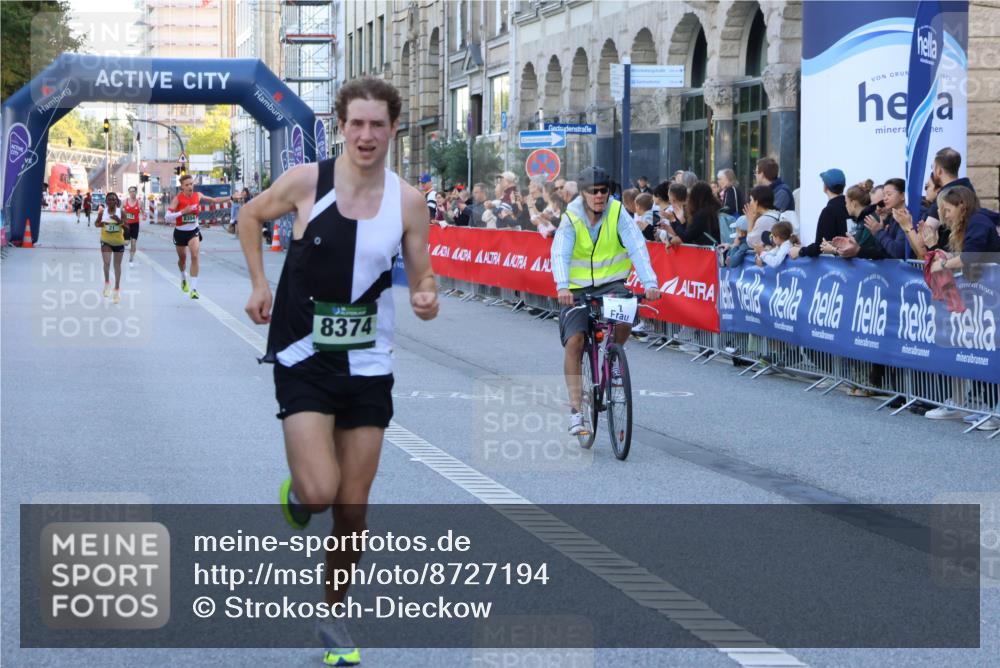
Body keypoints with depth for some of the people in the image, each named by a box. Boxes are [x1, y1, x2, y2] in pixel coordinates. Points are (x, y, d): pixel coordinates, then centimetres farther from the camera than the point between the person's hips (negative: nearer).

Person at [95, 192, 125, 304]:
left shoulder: (121, 212, -8)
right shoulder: (102, 212, -6)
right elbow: (96, 223, 6)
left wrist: (120, 221, -23)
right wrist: (101, 224, -17)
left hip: (118, 242, 0)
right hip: (106, 241, 0)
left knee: (117, 265, 11)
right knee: (106, 262, -16)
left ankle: (117, 288, 25)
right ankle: (107, 282, 12)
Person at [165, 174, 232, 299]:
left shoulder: (198, 196, -8)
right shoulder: (178, 198, -18)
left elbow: (214, 200, 7)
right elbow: (167, 217, -24)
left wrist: (230, 198, 1)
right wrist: (182, 212, -35)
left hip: (193, 231, 1)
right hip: (180, 232, -1)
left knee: (195, 256, -18)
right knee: (182, 258, 18)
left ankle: (193, 288, -18)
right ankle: (184, 279, 51)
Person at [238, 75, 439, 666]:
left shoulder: (408, 201, -5)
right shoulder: (306, 181, -10)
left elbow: (422, 275, 3)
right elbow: (251, 216, 9)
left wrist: (428, 298, -19)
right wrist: (260, 285, 2)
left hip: (368, 366, 2)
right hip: (304, 359, -2)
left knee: (353, 508, 6)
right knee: (320, 493, -17)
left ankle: (334, 617, 25)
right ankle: (298, 489, 21)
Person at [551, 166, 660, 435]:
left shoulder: (618, 214, -10)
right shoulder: (571, 218, -11)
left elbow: (637, 248, -20)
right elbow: (560, 254, -24)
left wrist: (650, 282, -36)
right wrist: (562, 287, -43)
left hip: (611, 283, 0)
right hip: (578, 289, 0)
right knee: (574, 341, -15)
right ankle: (576, 409, -8)